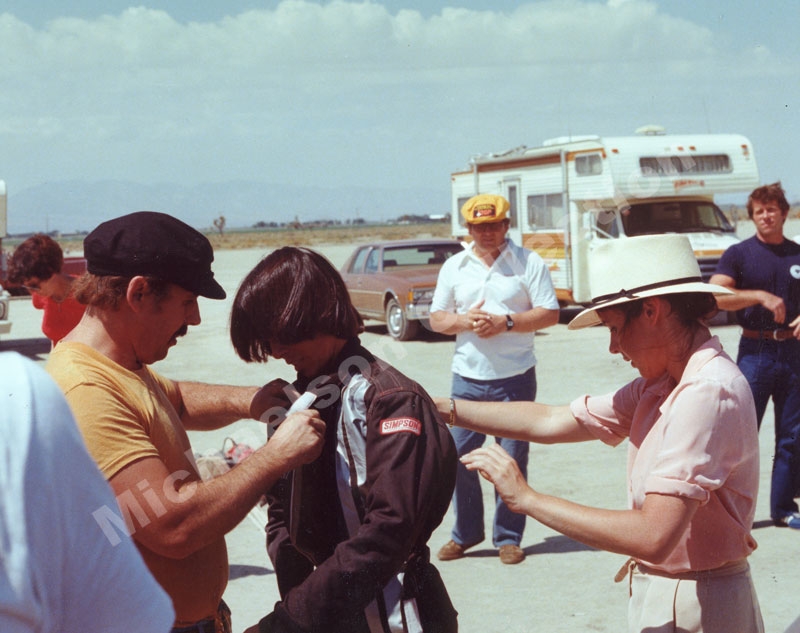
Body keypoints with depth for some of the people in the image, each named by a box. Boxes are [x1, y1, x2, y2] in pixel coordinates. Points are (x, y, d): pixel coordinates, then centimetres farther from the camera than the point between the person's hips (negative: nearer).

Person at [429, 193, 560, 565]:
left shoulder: (528, 263, 1)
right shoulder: (454, 267, 11)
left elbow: (550, 313, -3)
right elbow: (437, 318, 10)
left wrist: (507, 322, -15)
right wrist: (464, 321, -11)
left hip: (515, 377, -3)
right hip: (467, 377, 3)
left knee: (512, 459, 2)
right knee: (459, 455, 2)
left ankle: (508, 537, 13)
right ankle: (465, 533, 18)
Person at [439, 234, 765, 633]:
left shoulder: (708, 393, -24)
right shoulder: (658, 387, 5)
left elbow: (653, 536, -29)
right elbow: (551, 422, 11)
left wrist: (528, 500, -23)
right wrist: (440, 408, 7)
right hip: (659, 595, 8)